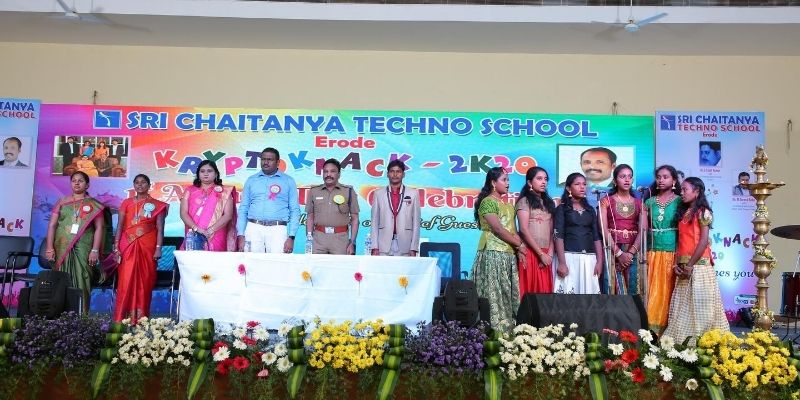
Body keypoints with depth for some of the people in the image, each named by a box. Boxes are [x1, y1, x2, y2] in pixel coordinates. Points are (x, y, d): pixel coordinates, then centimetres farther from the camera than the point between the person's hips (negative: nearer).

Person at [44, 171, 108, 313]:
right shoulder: (62, 202, 11)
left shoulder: (94, 205, 6)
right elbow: (52, 225, 8)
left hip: (83, 250, -2)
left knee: (81, 283, -5)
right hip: (62, 249, 2)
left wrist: (95, 250, -8)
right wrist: (49, 248, -2)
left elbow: (99, 228, 1)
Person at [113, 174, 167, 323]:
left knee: (144, 283, 1)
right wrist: (116, 247, -2)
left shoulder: (157, 205, 5)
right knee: (126, 283, -3)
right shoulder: (126, 203, 9)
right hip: (128, 248, 1)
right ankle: (122, 319, 2)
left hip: (147, 248, -1)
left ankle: (141, 319, 7)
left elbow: (160, 229, 0)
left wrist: (158, 248, -9)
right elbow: (120, 226, 6)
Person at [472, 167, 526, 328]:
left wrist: (520, 249, 0)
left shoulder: (507, 205, 19)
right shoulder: (488, 202, -6)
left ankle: (507, 327, 7)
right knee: (494, 293, -8)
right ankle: (495, 328, -7)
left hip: (509, 254, 8)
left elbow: (513, 229, 16)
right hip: (493, 253, -8)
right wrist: (519, 244, -8)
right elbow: (497, 229, -14)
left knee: (508, 294, 5)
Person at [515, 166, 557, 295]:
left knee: (545, 290, 3)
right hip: (530, 253, -5)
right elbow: (524, 230, -10)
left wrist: (549, 253, -2)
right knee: (529, 290, -6)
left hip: (545, 255, 5)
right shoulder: (524, 201, -1)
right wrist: (541, 253, -12)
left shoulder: (549, 203, 17)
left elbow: (552, 231, 12)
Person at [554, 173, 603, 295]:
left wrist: (599, 261, 2)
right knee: (569, 291, -9)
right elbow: (558, 236, -6)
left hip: (589, 259, 4)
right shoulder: (562, 208, 3)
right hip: (569, 257, -4)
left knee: (588, 291, 1)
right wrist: (562, 262, -15)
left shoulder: (590, 209, 16)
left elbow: (596, 237, 13)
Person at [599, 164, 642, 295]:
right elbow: (604, 230, -5)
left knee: (633, 290, 0)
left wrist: (631, 252, -13)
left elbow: (643, 231, 1)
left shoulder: (639, 203, 12)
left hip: (633, 252, 3)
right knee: (613, 290, -6)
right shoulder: (606, 201, 4)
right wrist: (619, 253, -14)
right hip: (612, 251, -2)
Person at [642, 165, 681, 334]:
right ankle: (652, 329, 7)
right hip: (653, 253, 3)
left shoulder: (680, 201, 2)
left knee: (669, 292, 0)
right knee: (653, 292, 3)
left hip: (673, 253, -3)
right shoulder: (649, 202, 10)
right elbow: (643, 229, 8)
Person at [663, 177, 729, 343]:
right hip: (684, 267, 7)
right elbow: (680, 241, 13)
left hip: (698, 265, -7)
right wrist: (677, 264, 0)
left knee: (699, 305, -4)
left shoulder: (702, 212, -4)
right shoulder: (683, 213, 16)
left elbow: (704, 241, -12)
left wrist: (690, 265, -15)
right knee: (682, 306, 7)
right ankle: (681, 340, 11)